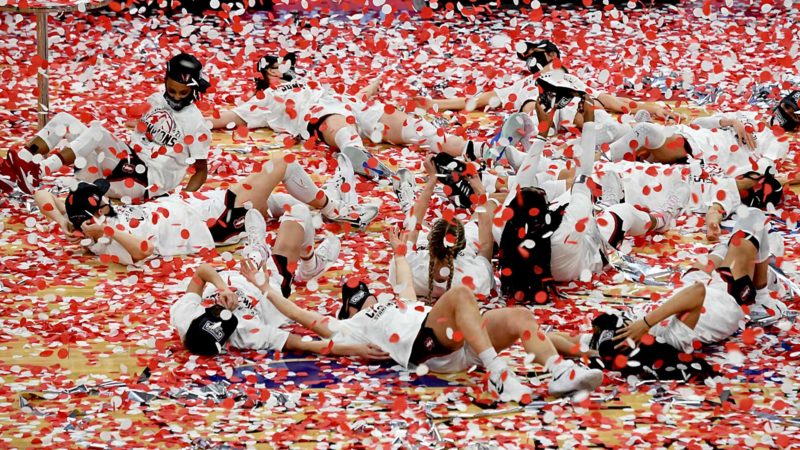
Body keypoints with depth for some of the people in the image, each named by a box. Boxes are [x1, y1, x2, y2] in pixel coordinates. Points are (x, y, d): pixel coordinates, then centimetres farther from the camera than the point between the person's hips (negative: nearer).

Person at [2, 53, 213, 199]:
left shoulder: (195, 123, -7)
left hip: (153, 179, -8)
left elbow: (201, 169, -4)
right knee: (63, 120, -4)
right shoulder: (155, 101, 12)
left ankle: (37, 173, -42)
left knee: (97, 133, -31)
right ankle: (11, 171, -19)